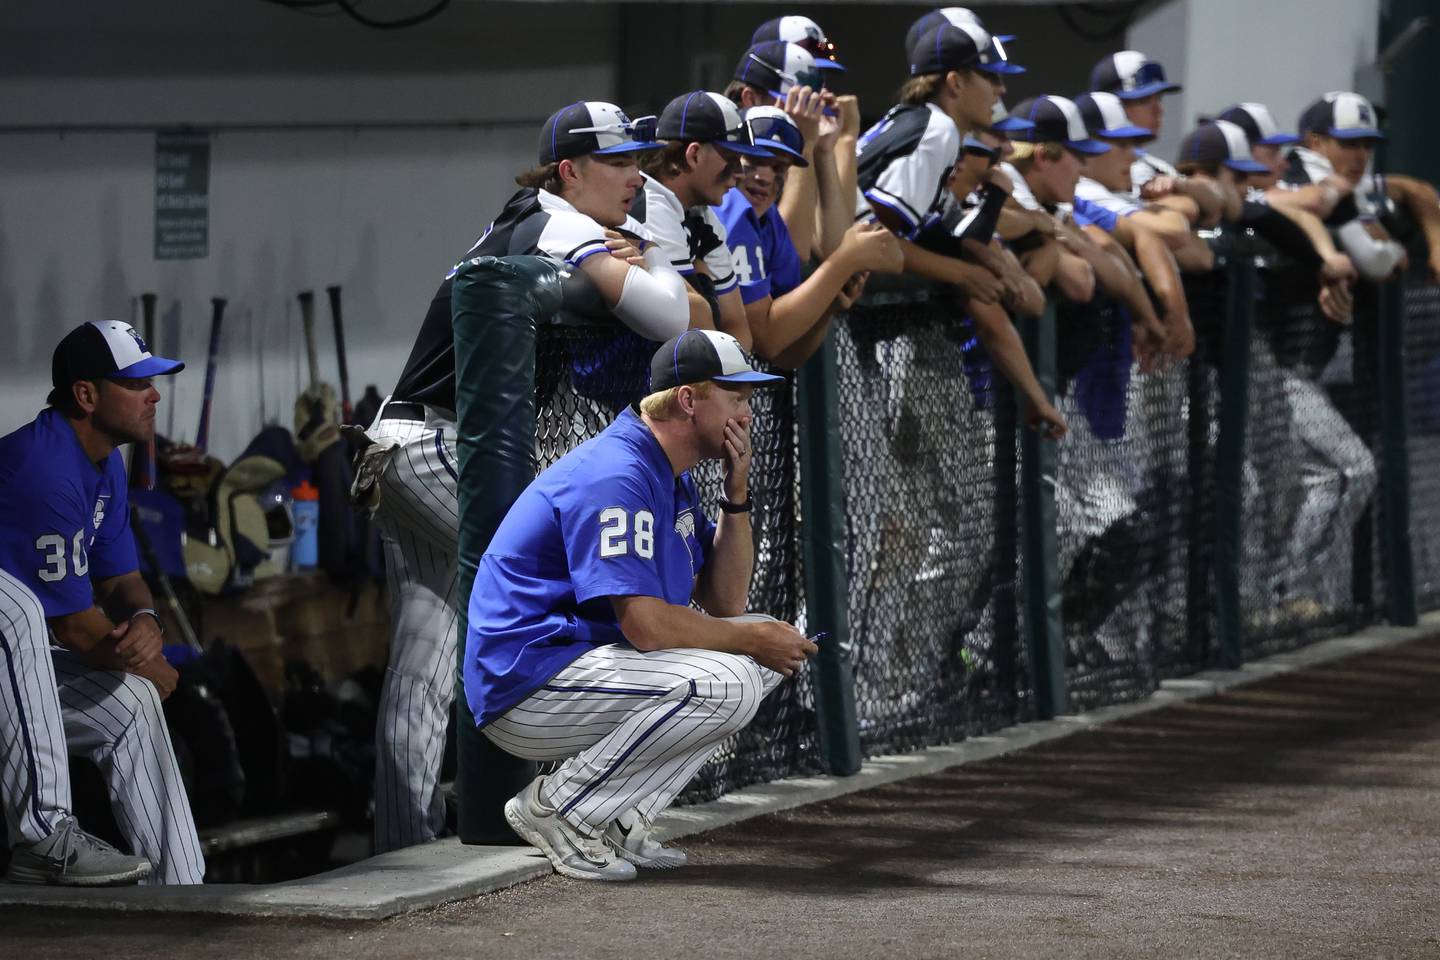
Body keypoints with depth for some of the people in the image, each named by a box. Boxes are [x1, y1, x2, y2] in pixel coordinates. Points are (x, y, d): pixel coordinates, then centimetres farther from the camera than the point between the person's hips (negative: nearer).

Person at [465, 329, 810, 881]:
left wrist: (737, 496, 3)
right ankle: (557, 808, -12)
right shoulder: (616, 476, -19)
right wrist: (753, 639, -13)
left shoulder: (672, 479, 15)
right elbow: (645, 624, -26)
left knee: (766, 647, 9)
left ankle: (619, 818, 5)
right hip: (526, 694, -11)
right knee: (723, 684, -27)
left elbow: (724, 604, 15)